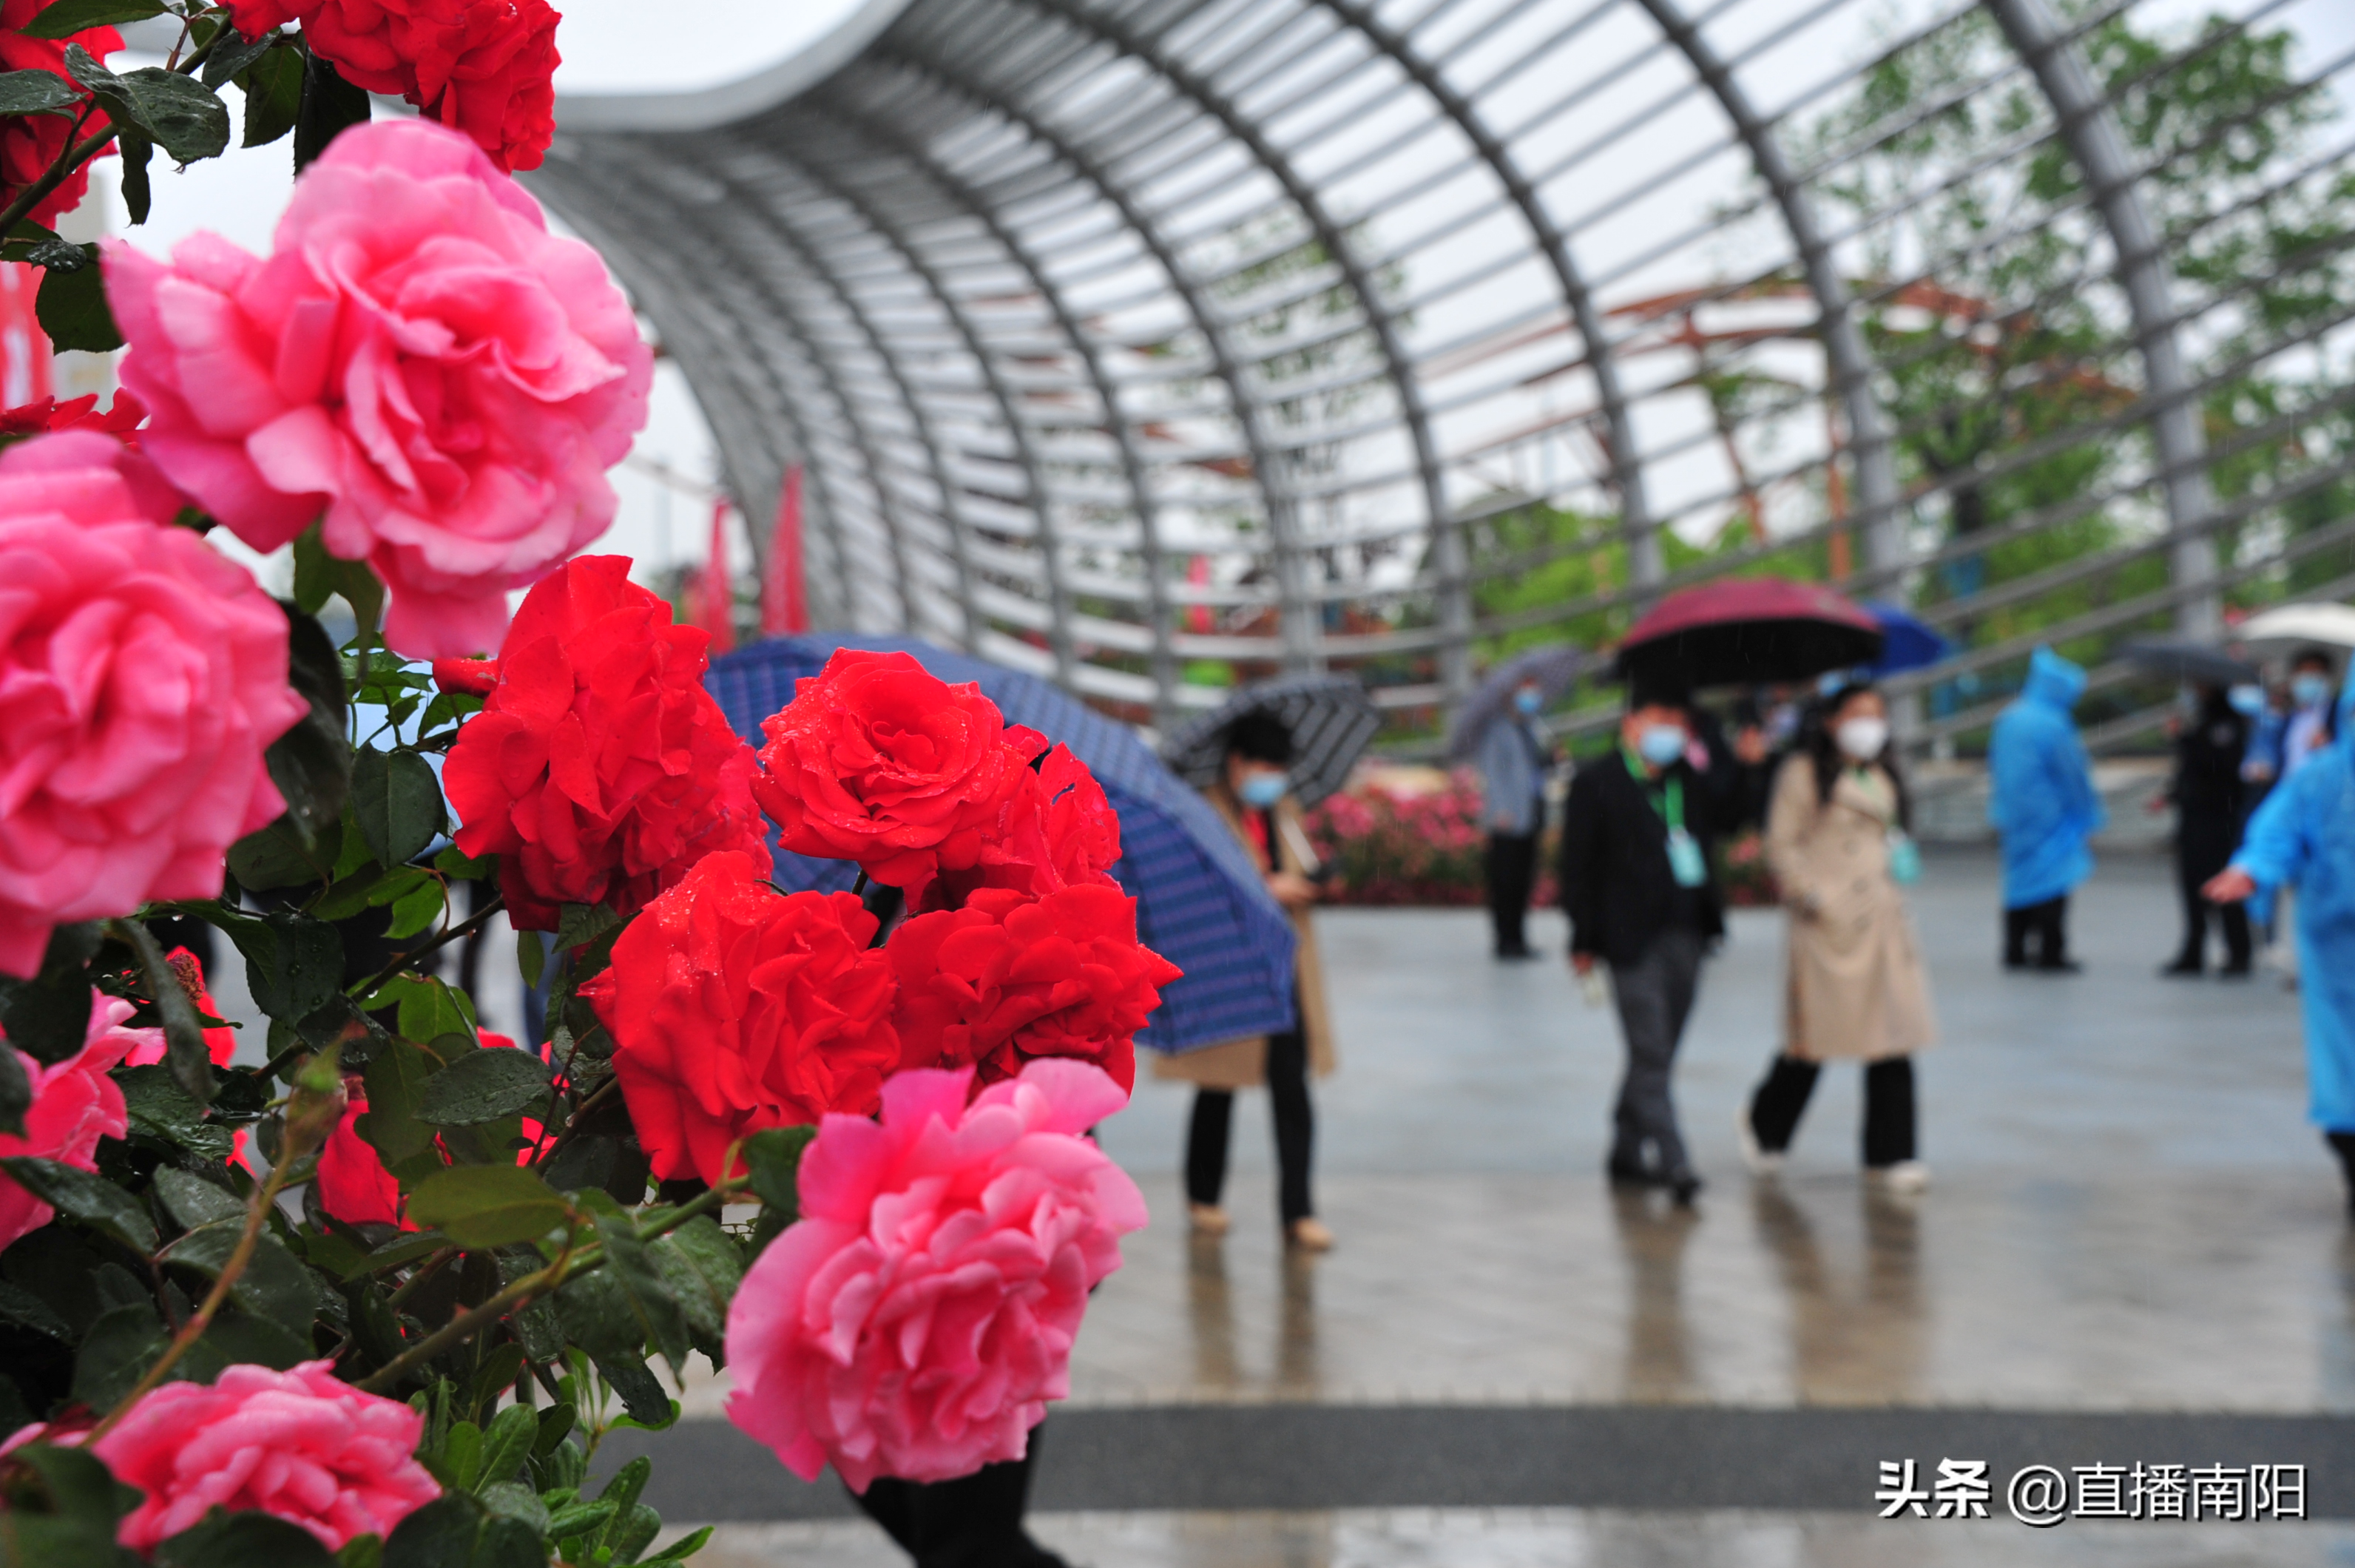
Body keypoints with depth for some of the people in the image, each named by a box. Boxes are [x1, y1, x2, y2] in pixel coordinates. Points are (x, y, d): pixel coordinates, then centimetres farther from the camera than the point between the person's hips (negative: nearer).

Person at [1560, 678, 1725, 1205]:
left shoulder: (1689, 780, 14)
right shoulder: (1596, 782, -3)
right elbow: (1578, 865, -6)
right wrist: (1584, 941, -9)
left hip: (1685, 935, 6)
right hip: (1634, 938, -6)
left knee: (1655, 1053, 11)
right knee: (1651, 1052, -9)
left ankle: (1627, 1152, 23)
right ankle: (1671, 1161, -9)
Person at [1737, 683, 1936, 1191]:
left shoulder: (1885, 776, 18)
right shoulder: (1803, 773, -3)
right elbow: (1782, 844, -7)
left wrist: (1902, 860, 12)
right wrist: (1810, 898, -13)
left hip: (1883, 923, 6)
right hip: (1830, 924, -6)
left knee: (1895, 1036, 0)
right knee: (1815, 1036, 0)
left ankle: (1891, 1154, 7)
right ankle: (1764, 1125, 25)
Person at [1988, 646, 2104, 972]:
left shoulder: (2007, 719, 5)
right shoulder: (2052, 724, -18)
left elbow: (1995, 765, 14)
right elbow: (2073, 773, -12)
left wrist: (2001, 807, 22)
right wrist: (2089, 813, 0)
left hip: (2015, 816, 7)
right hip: (2050, 819, -7)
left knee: (2020, 878, 13)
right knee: (2051, 882, -1)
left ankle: (2015, 951, 16)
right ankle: (2051, 954, 1)